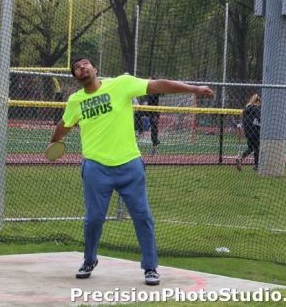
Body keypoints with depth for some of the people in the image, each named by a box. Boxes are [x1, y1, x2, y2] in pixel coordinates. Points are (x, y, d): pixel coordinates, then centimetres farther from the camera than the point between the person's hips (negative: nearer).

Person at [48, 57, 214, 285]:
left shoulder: (121, 84, -5)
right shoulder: (75, 101, 5)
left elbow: (159, 85, -9)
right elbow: (64, 125, 26)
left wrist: (195, 89, -14)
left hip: (129, 165, -1)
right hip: (96, 168, 1)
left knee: (143, 216, 0)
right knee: (94, 218, 3)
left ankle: (150, 268, 11)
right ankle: (89, 261, 28)